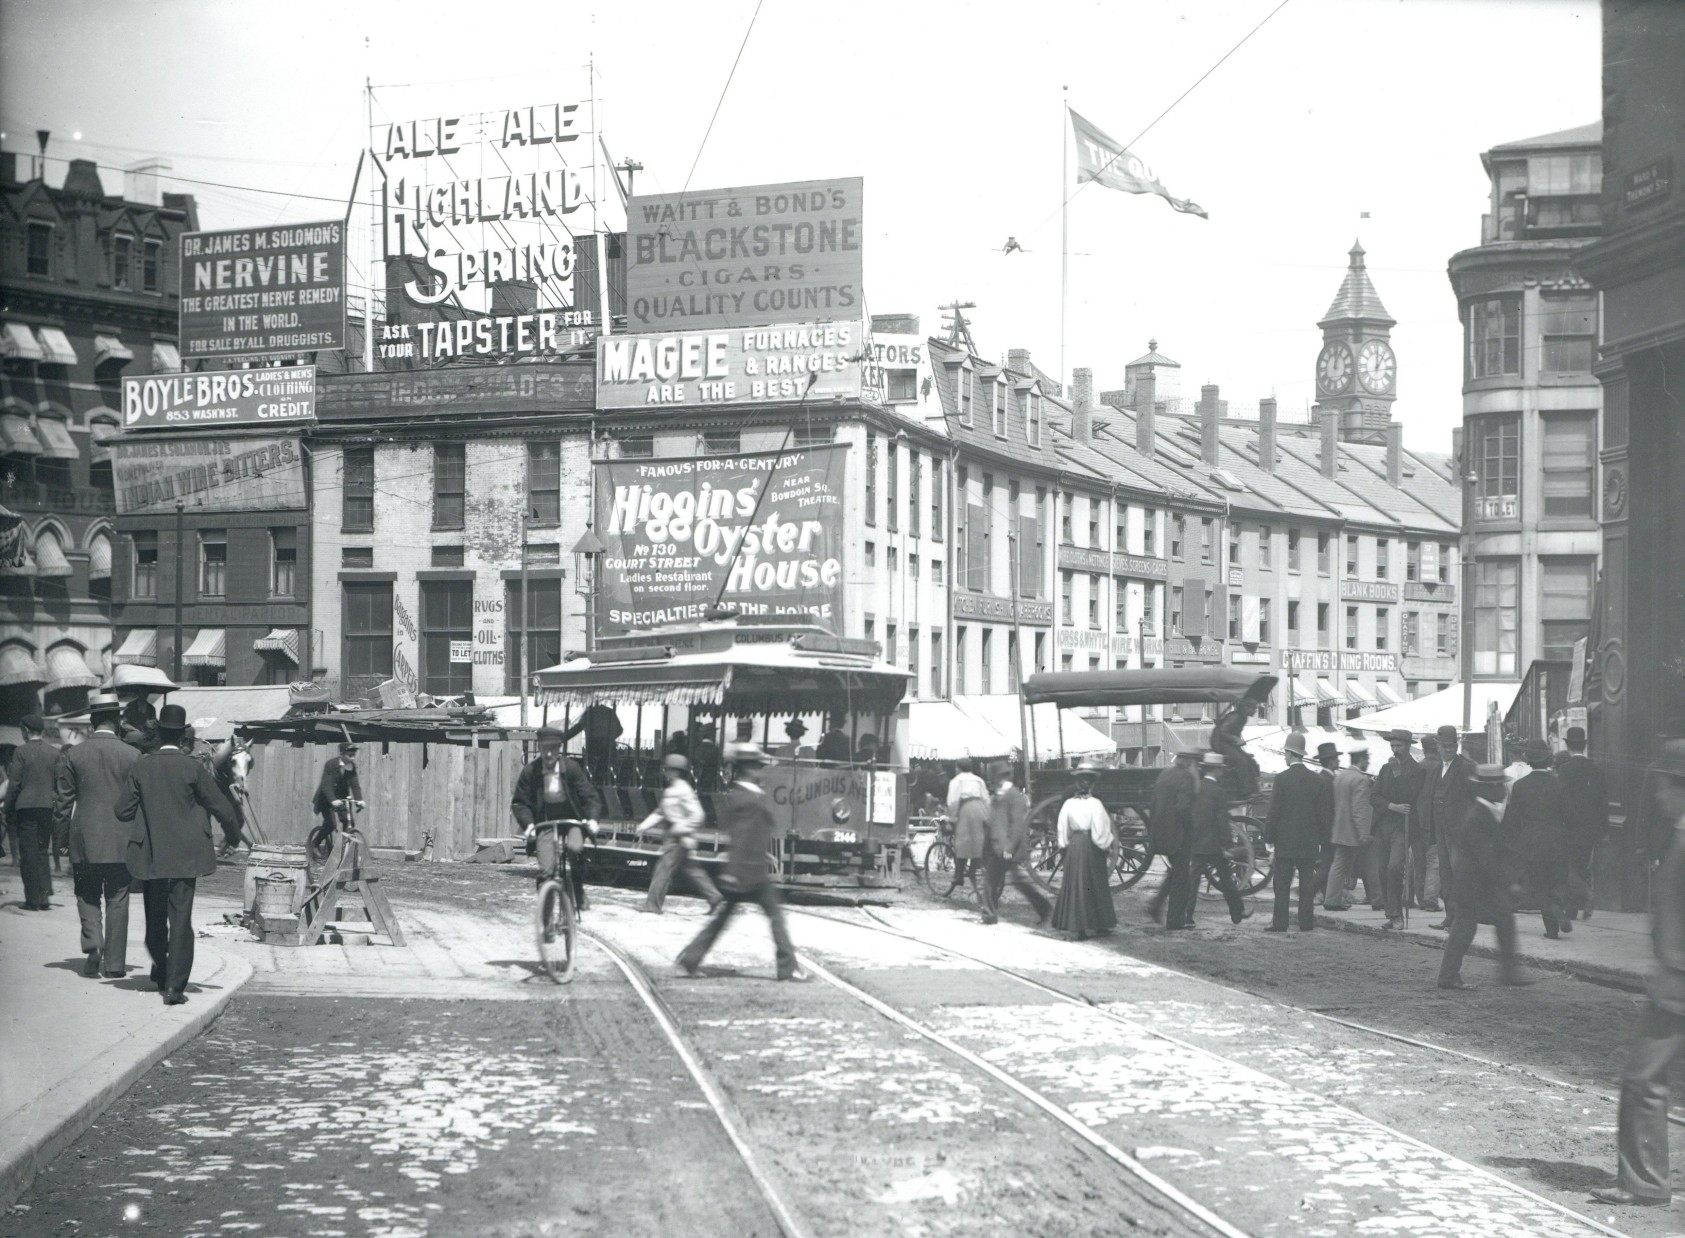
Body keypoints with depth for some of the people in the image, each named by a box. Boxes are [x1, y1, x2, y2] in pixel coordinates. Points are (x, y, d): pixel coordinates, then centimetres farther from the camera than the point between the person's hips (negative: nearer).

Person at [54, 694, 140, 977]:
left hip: (84, 840, 0)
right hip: (121, 842, 0)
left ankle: (93, 942, -10)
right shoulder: (132, 755, -5)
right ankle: (114, 962, 7)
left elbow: (62, 800, 1)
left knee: (87, 895, 13)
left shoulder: (72, 755, -2)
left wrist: (66, 825, 15)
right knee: (117, 900, 6)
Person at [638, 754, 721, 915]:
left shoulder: (683, 791, -16)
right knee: (692, 870, 14)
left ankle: (653, 904, -2)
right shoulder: (669, 790, 13)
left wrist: (680, 829, -21)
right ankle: (713, 897, 20)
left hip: (680, 840, -10)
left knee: (664, 868, -6)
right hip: (674, 838, 10)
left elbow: (697, 815, -19)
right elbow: (661, 813, 22)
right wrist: (645, 825, 12)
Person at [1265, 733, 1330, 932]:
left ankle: (1280, 922, 0)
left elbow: (1274, 811, -8)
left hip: (1285, 841, -3)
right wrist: (1322, 839, 12)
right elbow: (1324, 813, 5)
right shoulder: (1317, 780, 2)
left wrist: (1269, 837, -1)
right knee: (1307, 882, 7)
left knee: (1282, 884, 1)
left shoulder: (1282, 778, -9)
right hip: (1309, 841, 3)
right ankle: (1306, 922, 7)